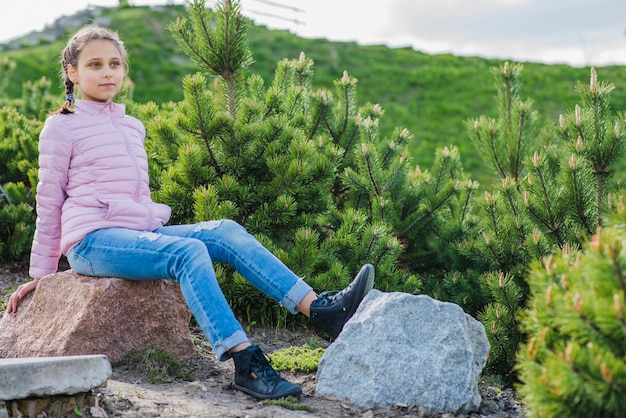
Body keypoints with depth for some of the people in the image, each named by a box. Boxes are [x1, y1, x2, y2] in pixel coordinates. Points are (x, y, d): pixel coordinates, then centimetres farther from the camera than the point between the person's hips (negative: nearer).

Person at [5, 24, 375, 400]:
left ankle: (320, 309, -28)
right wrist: (41, 272, 5)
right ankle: (247, 365, -42)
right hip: (92, 240, -6)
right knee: (188, 252, -32)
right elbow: (49, 201, 4)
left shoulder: (133, 127, 21)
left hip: (138, 234, 6)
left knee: (225, 232, -17)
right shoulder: (62, 127, 2)